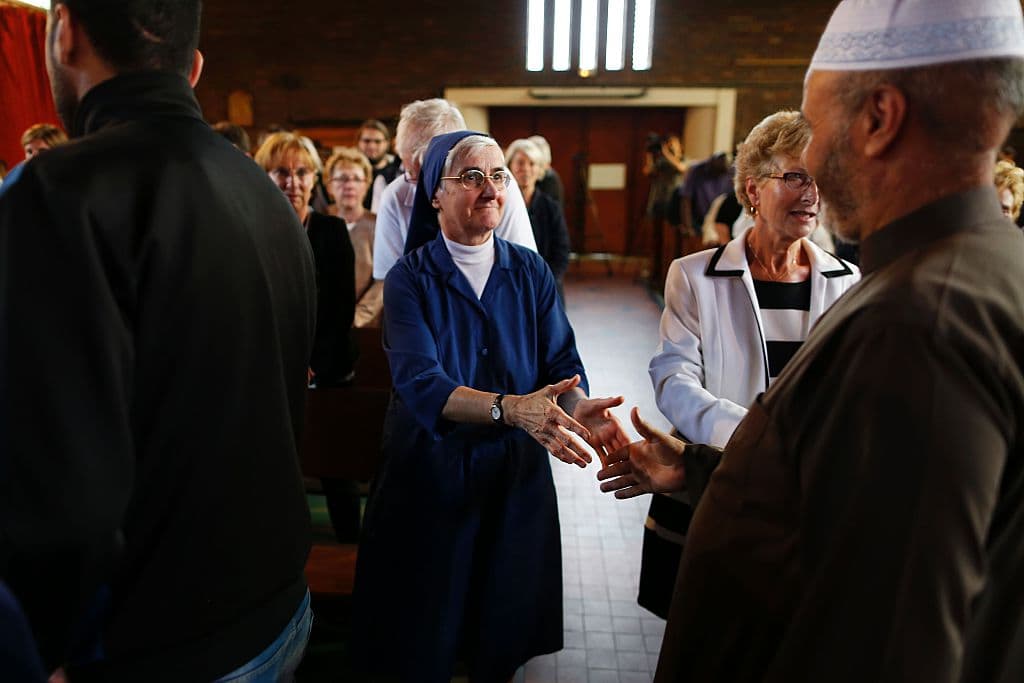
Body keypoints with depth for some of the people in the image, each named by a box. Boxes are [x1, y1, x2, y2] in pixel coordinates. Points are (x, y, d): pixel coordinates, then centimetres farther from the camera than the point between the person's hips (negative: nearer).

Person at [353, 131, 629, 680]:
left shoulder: (530, 272, 1)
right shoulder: (410, 278, -8)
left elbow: (561, 362, -5)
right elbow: (418, 383, -22)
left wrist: (578, 408, -27)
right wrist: (509, 408, -38)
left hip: (516, 472, 3)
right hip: (430, 473, -2)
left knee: (505, 638, 18)